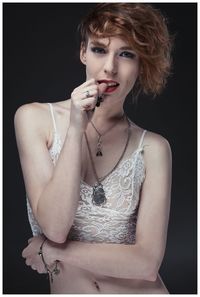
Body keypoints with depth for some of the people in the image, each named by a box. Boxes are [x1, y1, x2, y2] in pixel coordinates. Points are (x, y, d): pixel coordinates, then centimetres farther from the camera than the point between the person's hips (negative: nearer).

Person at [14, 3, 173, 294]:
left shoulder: (153, 147, -5)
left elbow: (148, 262, -11)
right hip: (66, 288, 0)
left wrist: (50, 250, -9)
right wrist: (76, 130, -17)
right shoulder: (35, 118, -4)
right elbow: (54, 228, -12)